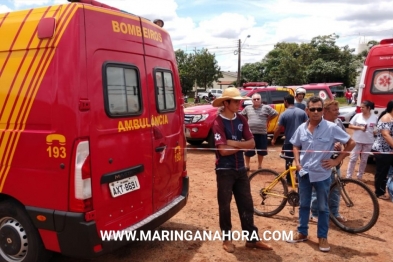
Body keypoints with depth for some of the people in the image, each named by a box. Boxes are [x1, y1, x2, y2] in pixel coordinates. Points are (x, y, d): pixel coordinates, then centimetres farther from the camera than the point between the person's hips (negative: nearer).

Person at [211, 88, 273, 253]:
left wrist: (234, 143, -14)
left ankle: (252, 239, 23)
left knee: (246, 204, 11)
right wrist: (242, 145, -9)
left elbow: (252, 143, 0)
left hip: (240, 169, 6)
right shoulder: (218, 122, -14)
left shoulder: (241, 120, 5)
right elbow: (223, 150, -21)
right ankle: (227, 239, 23)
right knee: (224, 205, 7)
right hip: (224, 170, -5)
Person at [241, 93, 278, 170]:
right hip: (250, 133, 1)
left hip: (262, 133, 0)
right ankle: (247, 166, 21)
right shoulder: (247, 108, 7)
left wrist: (267, 119, 4)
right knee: (248, 151, 4)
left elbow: (275, 113, 7)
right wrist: (247, 121, 10)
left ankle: (260, 166, 27)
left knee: (261, 151, 10)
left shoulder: (266, 108, 0)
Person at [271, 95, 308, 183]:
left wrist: (274, 139, 7)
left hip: (289, 142, -2)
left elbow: (278, 129, -6)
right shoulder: (302, 112, 0)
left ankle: (289, 179, 15)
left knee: (289, 161, 9)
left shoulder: (284, 114, -8)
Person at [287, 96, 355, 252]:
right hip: (304, 173, 3)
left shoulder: (331, 128, -11)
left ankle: (322, 237, 26)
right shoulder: (302, 128, -1)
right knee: (304, 205, 15)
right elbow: (296, 146, 15)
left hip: (322, 174, -3)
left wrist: (337, 160, -7)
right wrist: (297, 162, 0)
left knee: (322, 207, 11)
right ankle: (302, 233, 30)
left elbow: (351, 143, -3)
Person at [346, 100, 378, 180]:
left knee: (364, 160, 11)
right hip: (357, 141, -1)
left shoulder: (375, 117, -2)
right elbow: (350, 126, -2)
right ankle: (348, 176, 7)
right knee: (353, 158, 1)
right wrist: (360, 127, -15)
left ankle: (360, 176, 24)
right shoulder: (357, 116, -3)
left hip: (368, 142, 1)